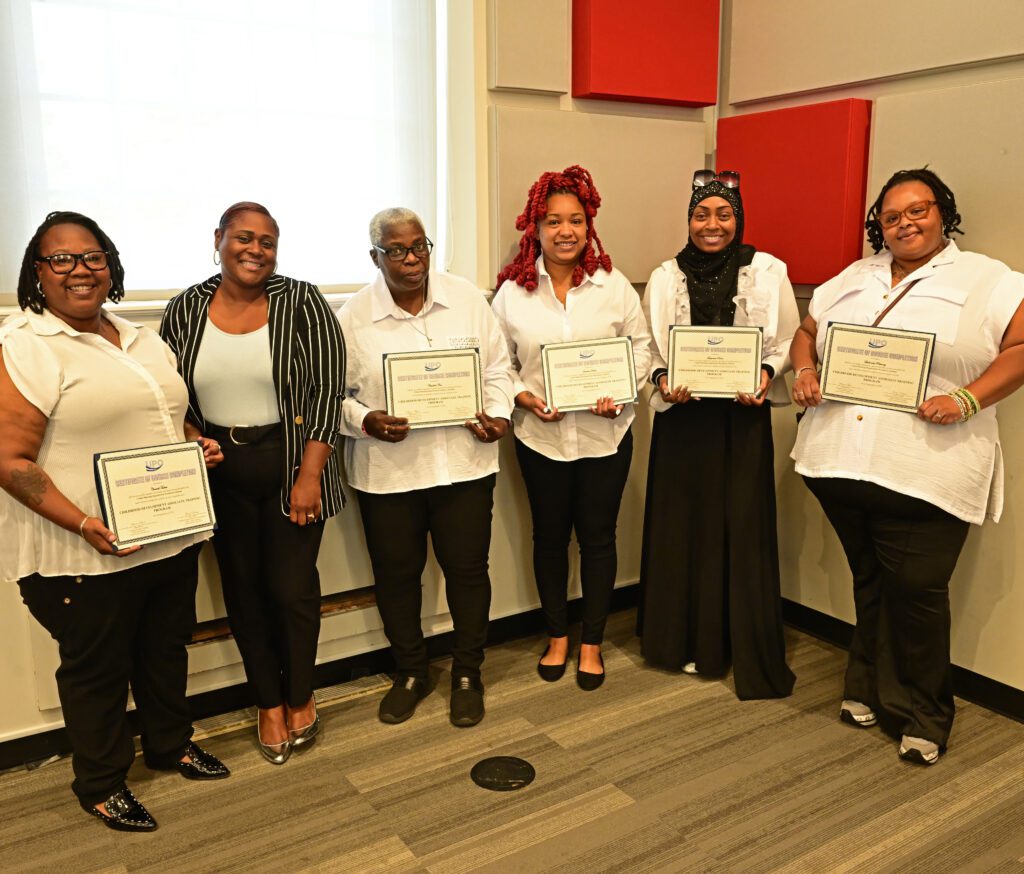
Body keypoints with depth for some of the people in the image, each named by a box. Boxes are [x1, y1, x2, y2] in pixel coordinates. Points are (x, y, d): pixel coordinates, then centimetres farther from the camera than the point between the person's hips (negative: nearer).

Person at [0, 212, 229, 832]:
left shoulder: (142, 339, 10)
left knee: (167, 647, 21)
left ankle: (171, 743, 44)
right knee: (97, 668, 11)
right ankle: (101, 784, 33)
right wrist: (83, 524, -25)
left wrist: (200, 445, 1)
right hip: (89, 552, -6)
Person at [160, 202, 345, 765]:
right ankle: (268, 702, 32)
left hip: (291, 468, -3)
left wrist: (309, 476, -14)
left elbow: (327, 392, -10)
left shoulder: (302, 303, -7)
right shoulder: (185, 310, 2)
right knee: (243, 589, 12)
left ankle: (300, 697, 28)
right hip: (220, 473, 3)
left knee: (293, 588, 2)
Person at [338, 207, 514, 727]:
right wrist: (366, 421, -19)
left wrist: (498, 414, -8)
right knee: (396, 574, 11)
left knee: (467, 567, 9)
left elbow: (497, 368, 8)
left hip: (464, 463, 1)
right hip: (387, 470, 0)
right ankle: (410, 674, 34)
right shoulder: (352, 318, -3)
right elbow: (335, 393, 0)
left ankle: (467, 674, 30)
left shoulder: (467, 299, 3)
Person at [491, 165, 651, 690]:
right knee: (549, 535, 13)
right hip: (540, 435, 0)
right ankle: (557, 636, 32)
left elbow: (640, 346, 4)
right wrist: (523, 397, -14)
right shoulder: (512, 291, -1)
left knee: (598, 537, 9)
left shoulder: (614, 285, -1)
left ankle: (591, 643, 26)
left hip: (605, 434, 0)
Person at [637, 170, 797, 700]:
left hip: (743, 417, -1)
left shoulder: (768, 272, 1)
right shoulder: (666, 277, 5)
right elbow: (649, 347, 8)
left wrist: (766, 373, -15)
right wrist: (662, 380, -11)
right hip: (682, 416, 2)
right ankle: (685, 642, 23)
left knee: (744, 527, 0)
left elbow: (786, 342, 3)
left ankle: (753, 655, 14)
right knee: (681, 524, 6)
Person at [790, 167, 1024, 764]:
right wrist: (805, 371, -1)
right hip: (841, 463, 5)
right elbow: (807, 333, 20)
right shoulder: (852, 280, 16)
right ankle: (870, 690, 33)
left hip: (925, 473, -4)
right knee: (869, 582, 17)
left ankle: (923, 716, 19)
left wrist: (967, 400, -18)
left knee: (916, 591, 0)